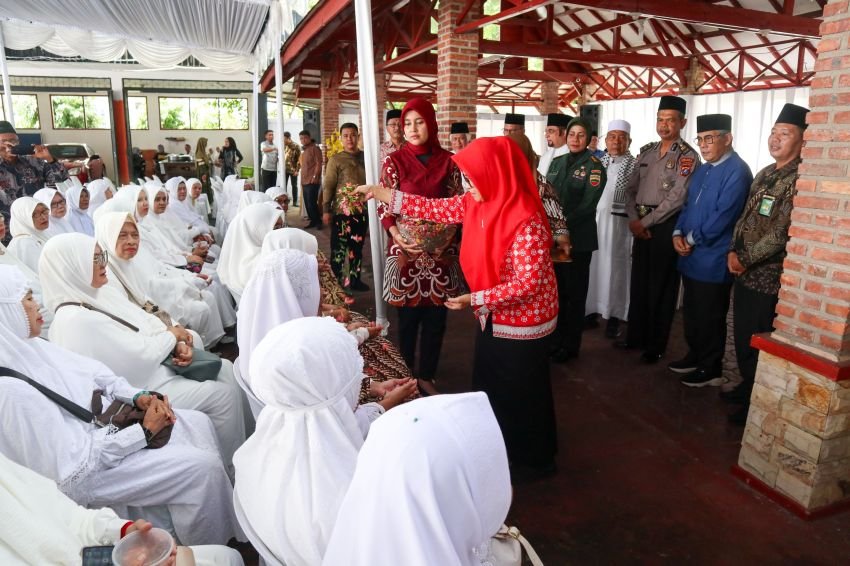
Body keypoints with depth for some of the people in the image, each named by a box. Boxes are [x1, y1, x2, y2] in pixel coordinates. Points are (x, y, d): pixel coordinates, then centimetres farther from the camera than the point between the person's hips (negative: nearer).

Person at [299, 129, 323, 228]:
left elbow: (318, 164, -13)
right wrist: (302, 179, 17)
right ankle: (313, 221, 16)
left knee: (312, 203, -12)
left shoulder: (315, 148, -6)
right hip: (304, 181, 9)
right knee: (307, 203, 9)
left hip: (312, 181, -9)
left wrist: (315, 177, -19)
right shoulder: (303, 150, 20)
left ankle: (318, 221, -2)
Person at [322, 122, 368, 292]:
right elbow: (328, 186, -4)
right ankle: (337, 281, 9)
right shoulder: (335, 159, -2)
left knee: (357, 246, 12)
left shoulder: (365, 157, 8)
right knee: (339, 248, 0)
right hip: (342, 210, -4)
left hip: (362, 210, 4)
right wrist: (326, 210, -10)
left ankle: (354, 279, 23)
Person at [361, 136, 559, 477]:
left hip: (521, 319, -8)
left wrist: (474, 299, -25)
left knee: (522, 392, 10)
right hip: (491, 315, 8)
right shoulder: (476, 203, -4)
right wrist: (380, 193, 1)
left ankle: (535, 459, 34)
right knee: (487, 386, 21)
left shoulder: (526, 221, -28)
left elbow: (527, 283, -28)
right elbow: (435, 209, 3)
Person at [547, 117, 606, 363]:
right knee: (556, 290, 11)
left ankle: (570, 345, 17)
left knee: (574, 292, 5)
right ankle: (555, 338, 25)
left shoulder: (593, 166, -5)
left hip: (578, 238, -5)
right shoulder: (556, 162, 12)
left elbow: (588, 204, -13)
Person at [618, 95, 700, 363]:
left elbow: (676, 198, -15)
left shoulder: (688, 157, -7)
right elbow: (631, 188, 11)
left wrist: (645, 222, -14)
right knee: (638, 282, 12)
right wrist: (633, 219, -4)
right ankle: (635, 336, 25)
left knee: (661, 286, 3)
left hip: (667, 226, -6)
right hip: (641, 225, 6)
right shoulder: (646, 151, 13)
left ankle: (655, 346, 14)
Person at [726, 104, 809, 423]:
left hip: (769, 277, -8)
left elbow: (782, 231, -21)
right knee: (742, 337, 18)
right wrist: (733, 251, 1)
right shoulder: (764, 174, 12)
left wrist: (745, 259, -15)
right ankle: (747, 387, 36)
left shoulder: (800, 179, -16)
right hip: (745, 273, 8)